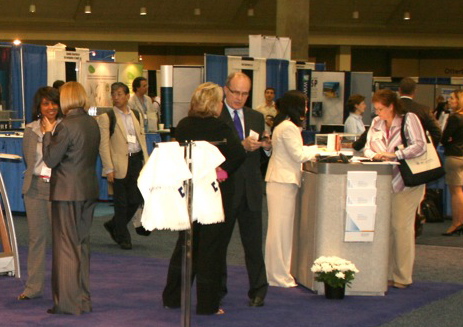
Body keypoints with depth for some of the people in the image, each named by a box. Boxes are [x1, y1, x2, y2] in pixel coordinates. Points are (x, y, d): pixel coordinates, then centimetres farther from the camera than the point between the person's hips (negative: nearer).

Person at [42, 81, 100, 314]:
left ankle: (67, 301, 2)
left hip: (67, 192, -7)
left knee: (66, 245, 0)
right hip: (89, 190, 7)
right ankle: (83, 299, 22)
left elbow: (50, 159, -14)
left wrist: (48, 133, -1)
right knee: (82, 244, 15)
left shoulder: (66, 126, -17)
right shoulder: (93, 123, 6)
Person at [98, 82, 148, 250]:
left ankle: (113, 225, 27)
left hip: (136, 160, 5)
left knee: (136, 199, 5)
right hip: (120, 164, -5)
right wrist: (109, 169, -14)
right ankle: (123, 237, 16)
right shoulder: (106, 117, -3)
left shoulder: (136, 115, 13)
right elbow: (104, 145, -8)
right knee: (121, 203, 2)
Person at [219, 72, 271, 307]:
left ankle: (258, 290, 11)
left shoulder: (256, 117, 14)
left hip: (251, 188, 4)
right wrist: (242, 145, -25)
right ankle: (217, 288, 22)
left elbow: (264, 150, 14)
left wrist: (266, 144, -9)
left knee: (253, 241, 3)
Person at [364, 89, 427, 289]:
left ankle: (402, 278, 2)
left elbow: (420, 146, -14)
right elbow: (368, 147, 13)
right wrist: (375, 155, -10)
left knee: (401, 227, -5)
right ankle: (387, 274, 8)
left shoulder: (409, 119, -5)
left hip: (406, 182, -5)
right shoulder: (376, 123, 13)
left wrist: (394, 155, -23)